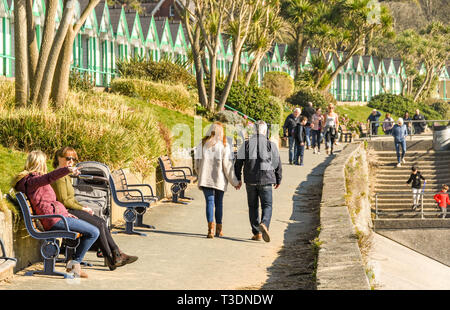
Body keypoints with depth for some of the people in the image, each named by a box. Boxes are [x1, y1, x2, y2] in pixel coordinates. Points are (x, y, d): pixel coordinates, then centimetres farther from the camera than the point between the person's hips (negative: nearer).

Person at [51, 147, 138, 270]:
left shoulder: (66, 176, 20)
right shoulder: (60, 177, -13)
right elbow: (64, 201, -18)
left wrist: (83, 207, 7)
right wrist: (82, 208, -9)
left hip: (72, 210, 10)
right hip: (65, 212, -10)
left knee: (102, 222, -2)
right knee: (98, 225, -17)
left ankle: (117, 254, -6)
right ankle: (110, 259, -12)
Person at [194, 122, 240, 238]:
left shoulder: (202, 144, 2)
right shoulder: (225, 146, -5)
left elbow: (197, 164, 4)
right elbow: (227, 165, -7)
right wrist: (234, 182, 1)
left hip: (206, 178, 0)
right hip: (220, 179, 0)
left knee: (210, 202, -3)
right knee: (219, 203, 13)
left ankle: (211, 228, -21)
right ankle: (219, 229, 21)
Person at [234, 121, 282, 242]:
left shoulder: (246, 144, 2)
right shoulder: (270, 144, -2)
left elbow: (238, 162, 2)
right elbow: (277, 164, 1)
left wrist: (238, 179, 11)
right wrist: (278, 180, 12)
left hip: (250, 181, 2)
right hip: (266, 180, -2)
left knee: (253, 207, 12)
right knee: (267, 205, 3)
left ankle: (257, 233, 11)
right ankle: (264, 224, -24)